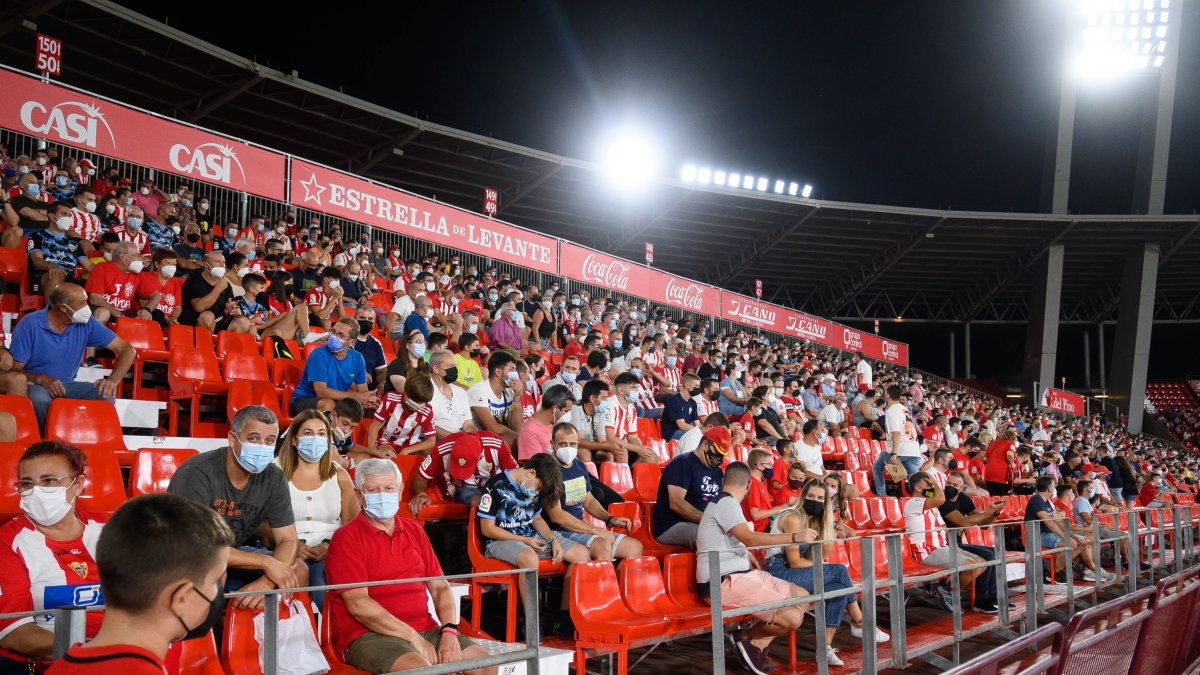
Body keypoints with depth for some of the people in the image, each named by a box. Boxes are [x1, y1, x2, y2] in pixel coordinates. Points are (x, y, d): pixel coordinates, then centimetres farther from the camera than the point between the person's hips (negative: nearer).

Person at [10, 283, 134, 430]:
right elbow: (14, 369, -11)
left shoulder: (86, 323, -3)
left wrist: (113, 380, -22)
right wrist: (41, 379, -33)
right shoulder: (29, 324, -12)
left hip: (67, 385, 3)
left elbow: (126, 349, -4)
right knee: (40, 398, -38)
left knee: (105, 394, -24)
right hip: (35, 385, -3)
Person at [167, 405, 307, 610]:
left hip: (235, 555, 5)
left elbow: (288, 541, -7)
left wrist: (267, 582, -29)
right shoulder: (197, 473, -24)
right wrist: (266, 562, -32)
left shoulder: (273, 478, -7)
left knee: (298, 571, -15)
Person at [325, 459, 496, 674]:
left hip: (424, 628, 6)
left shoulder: (414, 530, 17)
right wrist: (414, 639, -13)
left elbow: (440, 587, 16)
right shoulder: (346, 538, -3)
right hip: (368, 635, -6)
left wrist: (449, 631, -4)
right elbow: (358, 605, -12)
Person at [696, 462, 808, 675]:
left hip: (742, 574, 11)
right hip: (724, 583, -11)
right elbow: (750, 539, -26)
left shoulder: (726, 503, 19)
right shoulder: (725, 504, -14)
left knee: (802, 596, 9)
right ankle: (747, 639, 5)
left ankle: (757, 647, 10)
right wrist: (794, 537, -27)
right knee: (793, 617, -21)